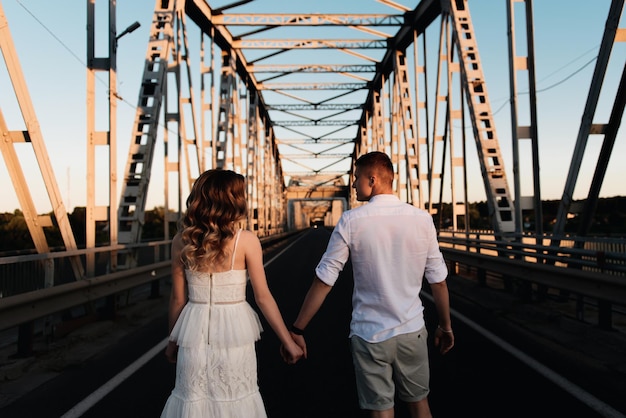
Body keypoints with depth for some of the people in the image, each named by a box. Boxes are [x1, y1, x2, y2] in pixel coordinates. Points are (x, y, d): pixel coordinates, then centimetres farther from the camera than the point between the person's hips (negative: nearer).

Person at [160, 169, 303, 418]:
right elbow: (263, 297, -9)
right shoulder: (246, 241, -12)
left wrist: (173, 340, 15)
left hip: (195, 331, 3)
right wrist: (287, 341, 0)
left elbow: (178, 299, 2)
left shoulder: (182, 241, -3)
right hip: (234, 330, -2)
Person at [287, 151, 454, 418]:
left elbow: (324, 281, -11)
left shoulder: (351, 221, -12)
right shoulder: (422, 219, -6)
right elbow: (438, 280, -1)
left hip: (369, 335, -2)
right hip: (412, 331, 3)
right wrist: (445, 326, 15)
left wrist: (297, 330, -2)